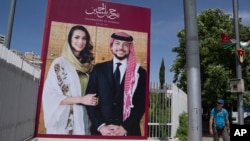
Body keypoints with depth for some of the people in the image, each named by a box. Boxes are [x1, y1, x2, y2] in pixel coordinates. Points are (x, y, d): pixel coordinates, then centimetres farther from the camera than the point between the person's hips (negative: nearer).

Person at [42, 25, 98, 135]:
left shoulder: (87, 65, 8)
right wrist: (81, 99, -17)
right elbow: (50, 96, -11)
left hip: (82, 120, 5)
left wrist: (93, 100, -3)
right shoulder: (59, 63, -6)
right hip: (63, 121, -4)